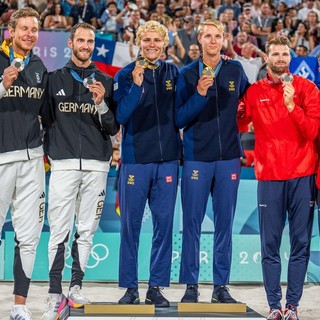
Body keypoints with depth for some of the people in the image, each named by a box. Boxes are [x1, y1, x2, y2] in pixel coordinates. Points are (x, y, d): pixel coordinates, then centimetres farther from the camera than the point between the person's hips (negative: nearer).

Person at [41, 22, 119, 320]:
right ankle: (55, 295, -1)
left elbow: (114, 129, 7)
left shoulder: (106, 82, 10)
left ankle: (76, 287, 13)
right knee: (59, 231, -5)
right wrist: (49, 152, 3)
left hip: (97, 165, 1)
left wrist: (101, 104, -9)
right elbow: (46, 120, 11)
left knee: (86, 231, 4)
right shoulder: (55, 79, 8)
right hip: (64, 164, -1)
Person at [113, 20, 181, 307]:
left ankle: (157, 287, 10)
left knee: (164, 224, 3)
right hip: (135, 159, -2)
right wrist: (136, 86, -18)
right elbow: (120, 116, -9)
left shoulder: (173, 73, 10)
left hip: (167, 159, 2)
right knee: (130, 224, 1)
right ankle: (130, 287, 9)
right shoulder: (125, 75, 2)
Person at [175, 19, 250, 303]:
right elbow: (179, 119, -4)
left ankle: (221, 286, 12)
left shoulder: (236, 71, 7)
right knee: (192, 223, 0)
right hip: (197, 158, -2)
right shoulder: (187, 74, 1)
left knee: (225, 223, 5)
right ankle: (191, 285, 7)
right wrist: (199, 94, -17)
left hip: (229, 157, 2)